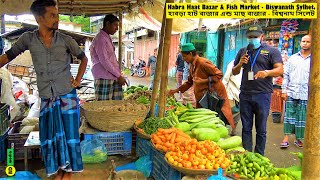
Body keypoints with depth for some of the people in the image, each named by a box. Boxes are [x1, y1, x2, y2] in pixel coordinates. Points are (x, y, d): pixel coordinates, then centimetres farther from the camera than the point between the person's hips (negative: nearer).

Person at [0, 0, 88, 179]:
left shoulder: (66, 40, -4)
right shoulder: (28, 39, -2)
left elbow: (84, 58, 9)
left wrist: (78, 79, 1)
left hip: (68, 96, -1)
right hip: (46, 98, 1)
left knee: (69, 132, 6)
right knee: (50, 134, 6)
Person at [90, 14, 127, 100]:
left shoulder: (107, 38, 19)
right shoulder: (101, 39, -12)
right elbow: (104, 61, -18)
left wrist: (118, 75, 13)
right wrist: (118, 76, -13)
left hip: (113, 78, 9)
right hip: (104, 79, -9)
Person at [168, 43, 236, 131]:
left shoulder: (203, 63, -19)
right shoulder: (192, 66, 10)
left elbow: (219, 74, -20)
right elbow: (189, 82, 20)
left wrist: (203, 81, -24)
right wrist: (176, 90, 14)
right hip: (202, 96, 9)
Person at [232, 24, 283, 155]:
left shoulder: (272, 51, 3)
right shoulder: (242, 52, 15)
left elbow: (280, 70, -8)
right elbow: (234, 72, 18)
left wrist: (267, 72, -29)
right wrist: (240, 64, -4)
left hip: (262, 95, -3)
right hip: (245, 95, 3)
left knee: (261, 129, 5)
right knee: (246, 128, 9)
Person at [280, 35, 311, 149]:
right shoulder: (293, 58, 10)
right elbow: (286, 75, 8)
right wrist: (284, 90, 1)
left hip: (305, 94, -1)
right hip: (291, 93, 1)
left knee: (302, 118, 6)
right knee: (289, 116, 4)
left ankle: (299, 139, 19)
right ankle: (286, 138, 10)